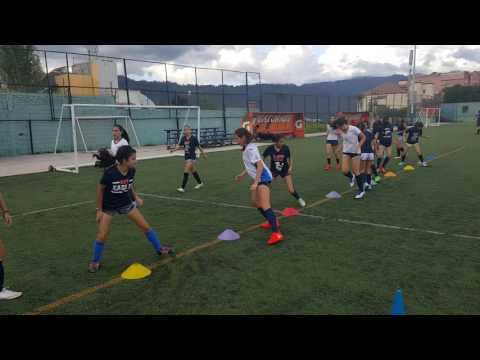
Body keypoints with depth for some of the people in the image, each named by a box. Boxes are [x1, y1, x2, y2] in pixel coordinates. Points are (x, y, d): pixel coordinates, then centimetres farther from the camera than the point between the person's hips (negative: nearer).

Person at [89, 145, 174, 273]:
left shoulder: (131, 171, -15)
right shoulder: (109, 173, -30)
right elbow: (100, 189, -14)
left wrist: (136, 197, -3)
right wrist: (99, 210, -9)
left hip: (126, 203, 4)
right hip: (109, 207, -4)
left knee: (145, 226, 4)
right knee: (102, 236, -5)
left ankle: (159, 249, 24)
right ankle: (95, 261, 20)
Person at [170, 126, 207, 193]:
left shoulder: (194, 138, -12)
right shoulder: (183, 138, 2)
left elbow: (198, 146, -2)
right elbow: (180, 146, 8)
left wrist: (203, 153, 9)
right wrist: (174, 149, -9)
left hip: (192, 157, -6)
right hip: (187, 157, 6)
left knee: (186, 172, -13)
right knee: (193, 171, 20)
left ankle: (182, 188, -10)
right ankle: (200, 183, 40)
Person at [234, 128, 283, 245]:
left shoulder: (250, 149, -18)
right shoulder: (246, 148, 12)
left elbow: (260, 165, -25)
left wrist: (255, 183, -28)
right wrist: (242, 174, 23)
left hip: (263, 177, -11)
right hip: (259, 178, 11)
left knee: (265, 206, -20)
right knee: (255, 201, 24)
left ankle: (276, 233, -26)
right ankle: (272, 221, 39)